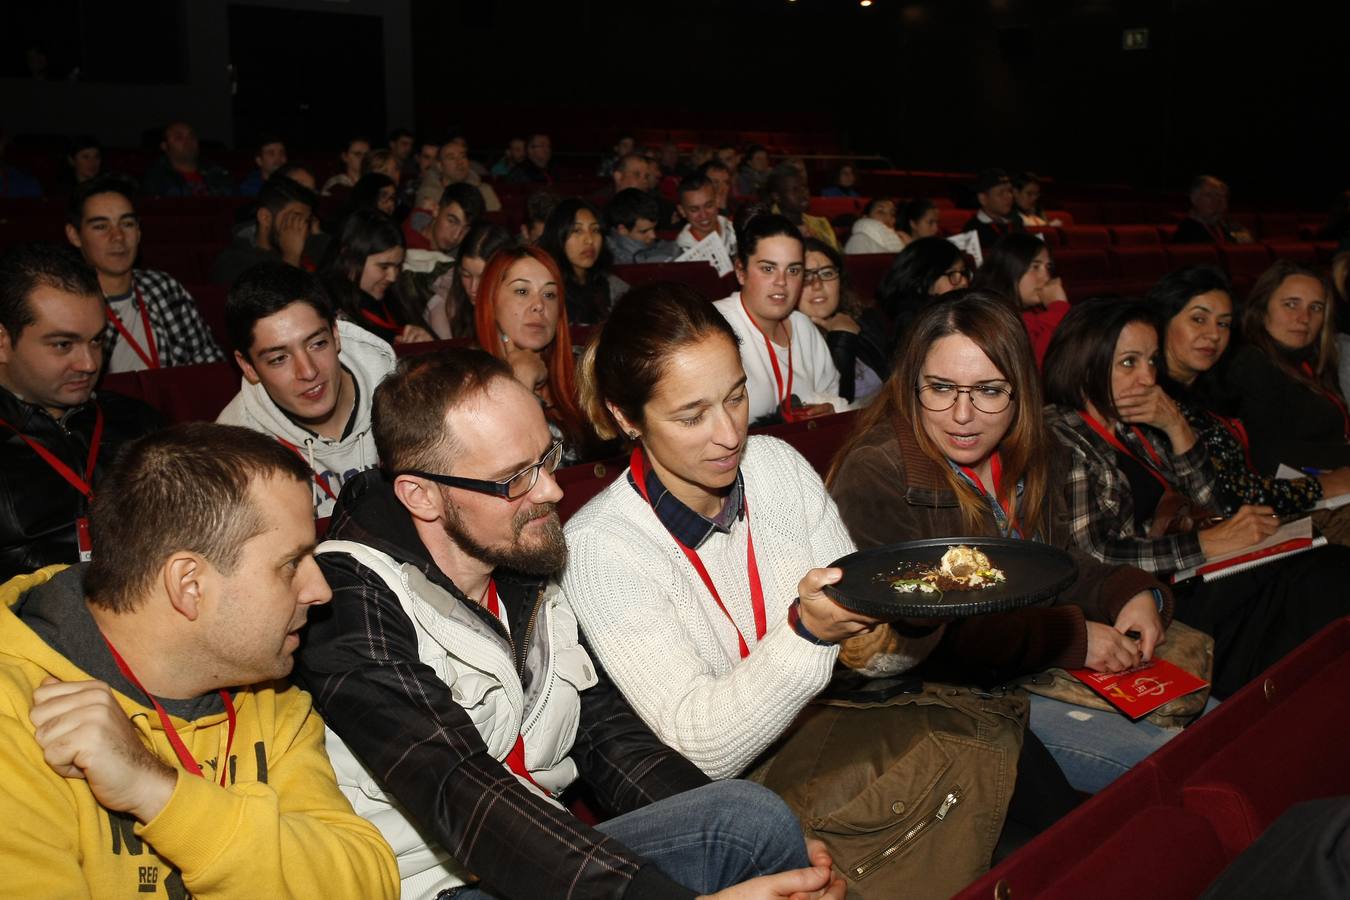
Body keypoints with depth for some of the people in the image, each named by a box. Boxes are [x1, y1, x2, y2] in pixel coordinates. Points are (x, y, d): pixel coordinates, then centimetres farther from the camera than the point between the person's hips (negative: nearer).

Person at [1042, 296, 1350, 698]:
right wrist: (1208, 543, -16)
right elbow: (1090, 554, -19)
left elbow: (1202, 505, 17)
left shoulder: (1135, 428, 15)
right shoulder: (1061, 438, -11)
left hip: (1185, 577, 8)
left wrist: (1177, 428, 2)